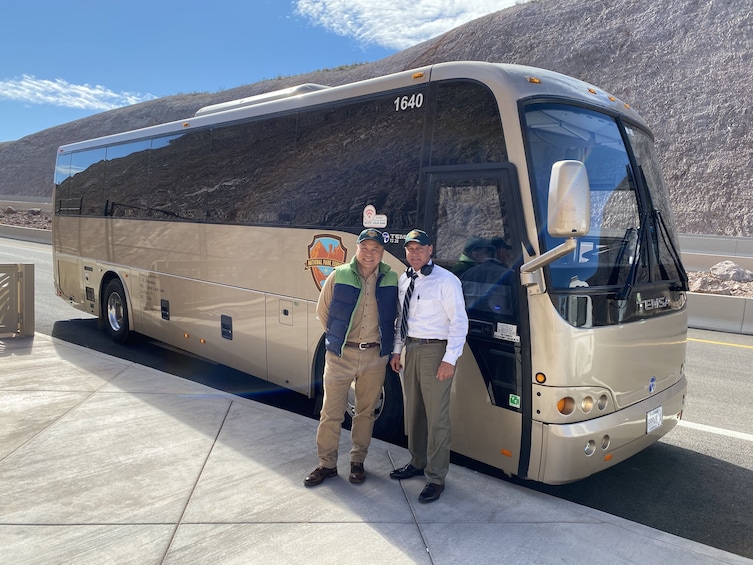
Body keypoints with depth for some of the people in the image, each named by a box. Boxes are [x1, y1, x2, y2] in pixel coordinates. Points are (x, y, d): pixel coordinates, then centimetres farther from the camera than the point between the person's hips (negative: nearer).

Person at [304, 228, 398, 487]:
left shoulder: (391, 280, 0)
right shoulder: (339, 276, -5)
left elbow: (396, 315, 13)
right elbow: (322, 310, 5)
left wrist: (386, 342, 7)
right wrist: (336, 337, 7)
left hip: (375, 356, 1)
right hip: (341, 354, -1)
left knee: (366, 412, 12)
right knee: (331, 412, 5)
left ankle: (357, 462, 28)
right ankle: (327, 464, 20)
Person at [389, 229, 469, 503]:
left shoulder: (446, 281, -12)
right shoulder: (404, 280, 9)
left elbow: (459, 322, -13)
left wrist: (449, 359, -17)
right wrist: (396, 350, 12)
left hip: (435, 351, -7)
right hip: (411, 349, 7)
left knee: (436, 416, -1)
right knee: (413, 411, 18)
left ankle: (436, 478, 12)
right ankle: (418, 462, 36)